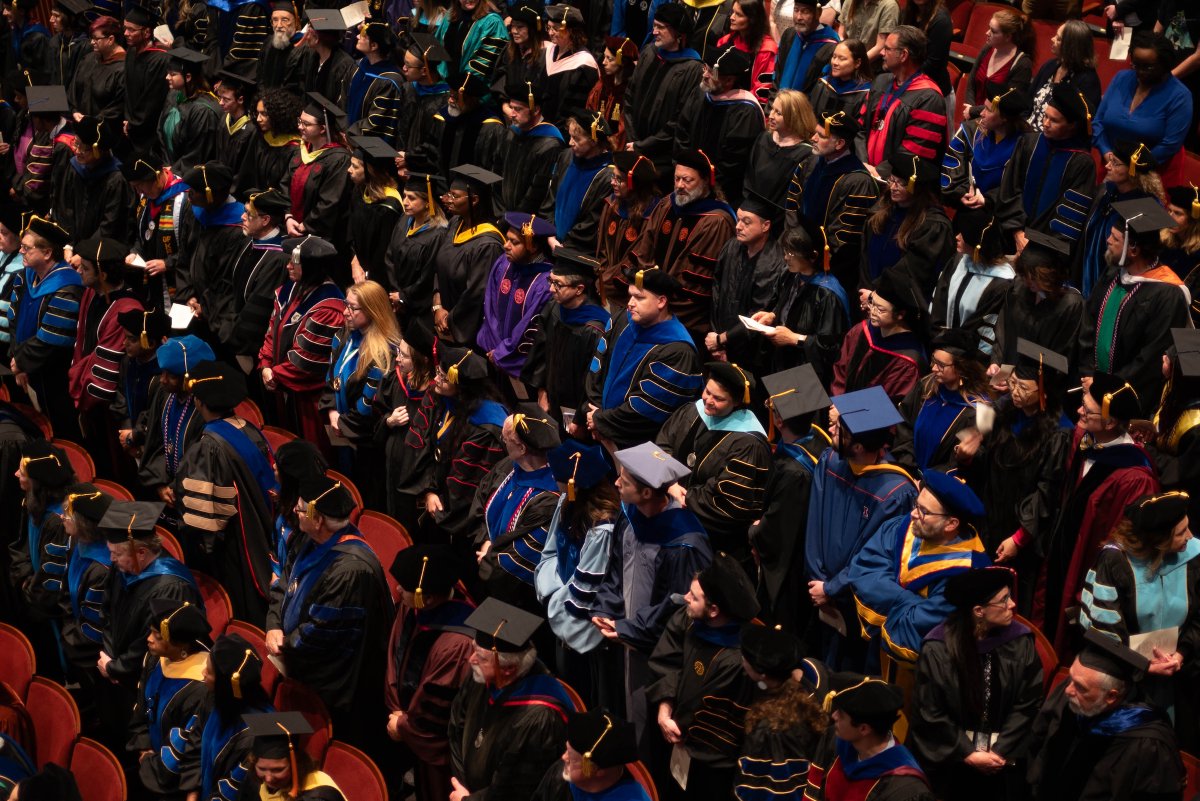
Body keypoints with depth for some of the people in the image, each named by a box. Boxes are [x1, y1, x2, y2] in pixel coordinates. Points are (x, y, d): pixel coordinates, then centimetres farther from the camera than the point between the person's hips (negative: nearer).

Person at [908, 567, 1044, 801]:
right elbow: (930, 713, -9)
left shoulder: (1020, 642, -8)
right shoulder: (937, 649, -15)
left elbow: (1028, 704, -4)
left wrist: (1000, 751, -10)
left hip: (1004, 757, 2)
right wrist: (968, 754, -11)